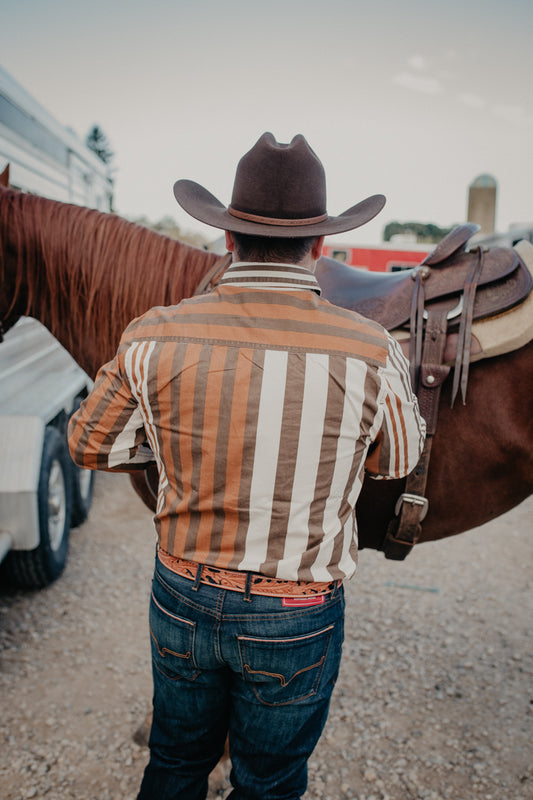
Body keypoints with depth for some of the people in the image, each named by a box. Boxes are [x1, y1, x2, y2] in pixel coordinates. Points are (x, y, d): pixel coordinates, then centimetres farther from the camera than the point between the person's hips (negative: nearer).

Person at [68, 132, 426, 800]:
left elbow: (91, 445, -1)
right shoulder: (370, 353, -20)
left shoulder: (155, 338, -16)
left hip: (182, 600, 2)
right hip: (296, 620, -1)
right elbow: (397, 462, -1)